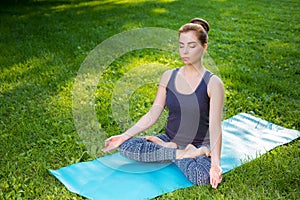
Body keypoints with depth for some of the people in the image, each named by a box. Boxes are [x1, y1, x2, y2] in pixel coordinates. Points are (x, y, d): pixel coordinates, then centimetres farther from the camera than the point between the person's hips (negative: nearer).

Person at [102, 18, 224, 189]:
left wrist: (216, 163, -30)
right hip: (170, 140, 4)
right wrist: (124, 136, -9)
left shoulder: (212, 83, -11)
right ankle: (178, 153, -12)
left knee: (203, 176, -36)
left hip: (199, 146, -4)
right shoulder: (169, 76, 2)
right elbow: (152, 115, 1)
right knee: (126, 146, -18)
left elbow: (215, 127, -16)